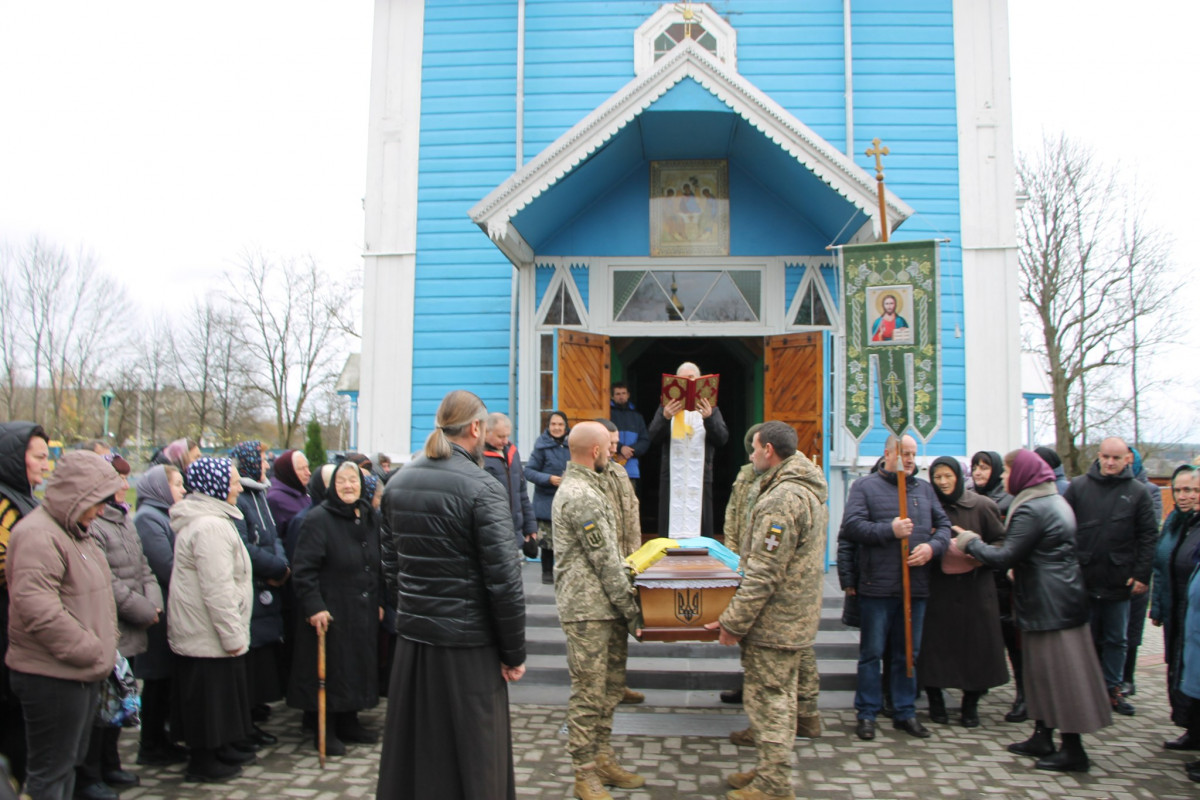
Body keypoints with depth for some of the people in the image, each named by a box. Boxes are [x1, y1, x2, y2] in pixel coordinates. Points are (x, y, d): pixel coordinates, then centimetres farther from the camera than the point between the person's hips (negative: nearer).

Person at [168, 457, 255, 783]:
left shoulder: (200, 519, 12)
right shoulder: (212, 526, -23)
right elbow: (218, 589, -26)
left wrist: (234, 631, 21)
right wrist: (233, 634, -20)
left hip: (195, 630, 10)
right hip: (209, 634, -10)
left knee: (217, 695, 20)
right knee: (210, 695, 4)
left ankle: (219, 749, 33)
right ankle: (203, 763, 17)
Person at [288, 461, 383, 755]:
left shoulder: (370, 518, 9)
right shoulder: (318, 519, -11)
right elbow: (304, 569, -15)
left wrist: (379, 601, 13)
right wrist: (314, 607, -20)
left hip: (363, 610, 6)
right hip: (330, 611, -6)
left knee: (359, 664, 13)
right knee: (329, 669, 2)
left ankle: (349, 723, 28)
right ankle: (324, 730, 16)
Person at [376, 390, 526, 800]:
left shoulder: (398, 483, 4)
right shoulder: (482, 488, -16)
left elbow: (392, 561, 12)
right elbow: (503, 578, -17)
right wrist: (514, 653, -9)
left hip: (411, 635, 6)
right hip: (467, 643, -6)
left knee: (413, 752, 19)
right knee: (473, 756, 8)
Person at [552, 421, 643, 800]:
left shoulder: (584, 486, 15)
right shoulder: (580, 496, -19)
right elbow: (605, 561, -18)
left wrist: (625, 587, 16)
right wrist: (630, 609, -12)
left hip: (606, 607, 10)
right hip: (588, 609, -10)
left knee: (611, 685, 17)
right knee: (589, 692, 1)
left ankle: (604, 758, 29)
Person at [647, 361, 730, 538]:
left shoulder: (710, 409, 11)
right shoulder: (666, 407, 11)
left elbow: (722, 439, -1)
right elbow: (654, 437, -2)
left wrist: (708, 418, -19)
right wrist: (665, 417, -21)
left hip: (700, 478, 0)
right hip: (672, 478, 0)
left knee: (700, 528, -2)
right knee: (671, 527, -3)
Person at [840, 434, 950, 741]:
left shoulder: (924, 489, 14)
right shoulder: (864, 486, -1)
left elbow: (944, 524, 13)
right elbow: (850, 526, -11)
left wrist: (932, 546, -7)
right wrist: (890, 530, -18)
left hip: (916, 586, 5)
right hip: (877, 587, -4)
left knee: (908, 653, 13)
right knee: (872, 652, 4)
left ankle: (905, 712, 25)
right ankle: (867, 713, 15)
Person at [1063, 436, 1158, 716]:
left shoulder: (1138, 493, 2)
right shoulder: (1078, 486, 0)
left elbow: (1148, 536, 1)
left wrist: (1142, 574, -5)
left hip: (1119, 581, 1)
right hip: (1082, 578, 0)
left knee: (1117, 639, 12)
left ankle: (1112, 689, 24)